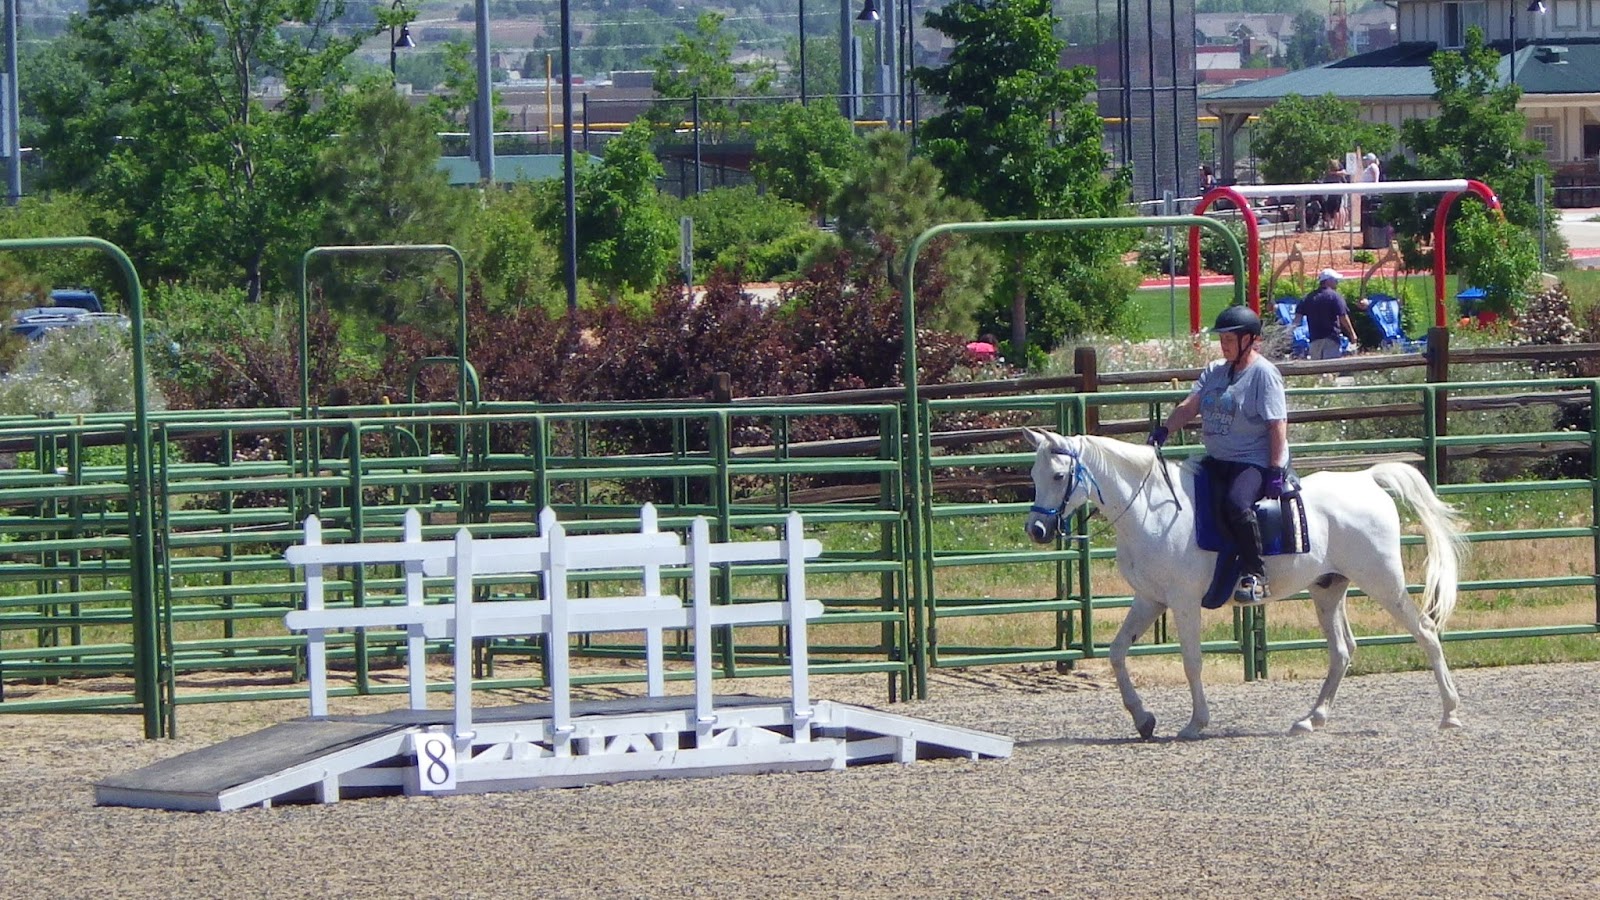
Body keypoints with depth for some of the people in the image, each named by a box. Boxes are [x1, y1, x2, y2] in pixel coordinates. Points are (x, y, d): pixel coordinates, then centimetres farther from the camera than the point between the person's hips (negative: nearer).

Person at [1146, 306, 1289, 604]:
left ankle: (1255, 574, -29)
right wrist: (1163, 430, -12)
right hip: (1217, 461, 9)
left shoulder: (1264, 373, -8)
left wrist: (1276, 471, -20)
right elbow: (1190, 406, 6)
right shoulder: (1215, 372, 14)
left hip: (1254, 462, -9)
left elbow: (1278, 426, -12)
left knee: (1236, 503, -35)